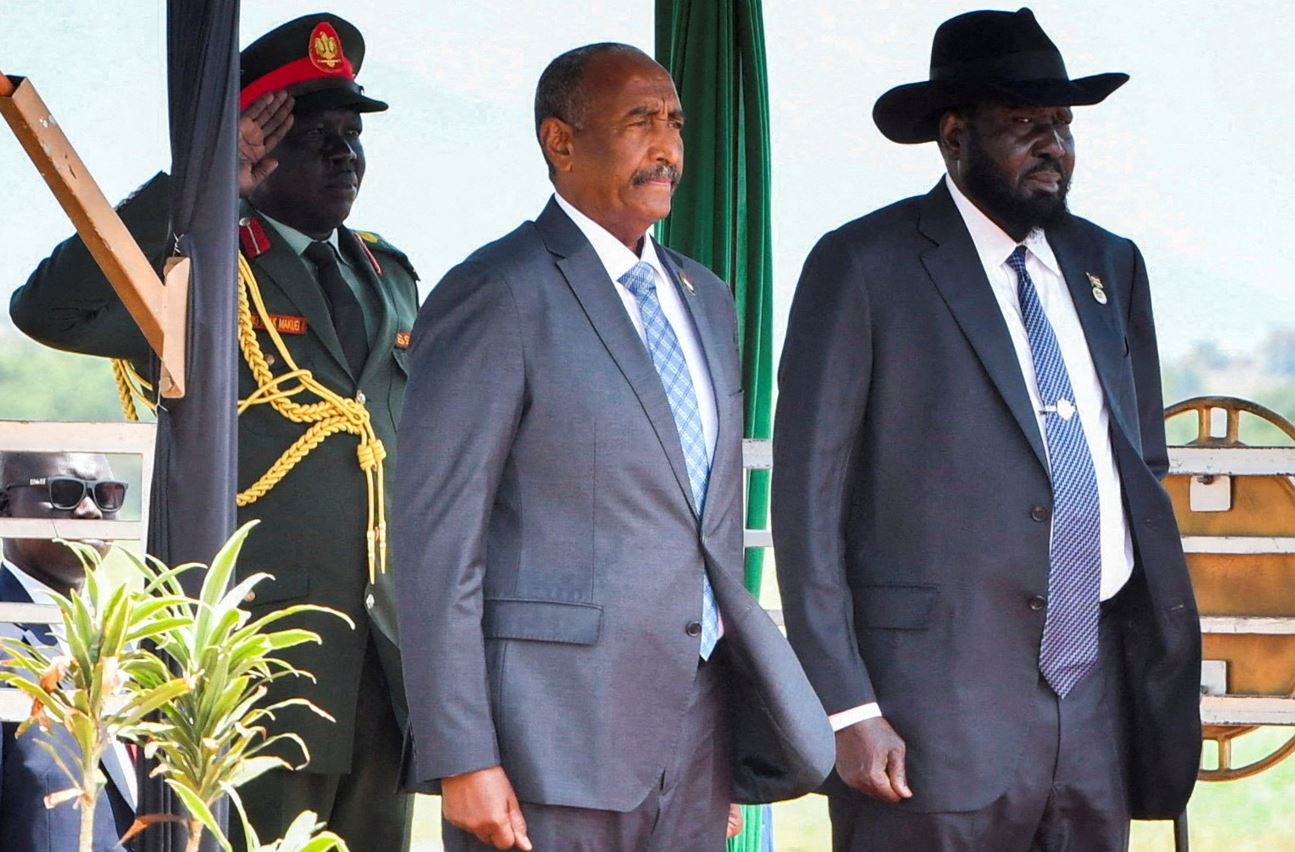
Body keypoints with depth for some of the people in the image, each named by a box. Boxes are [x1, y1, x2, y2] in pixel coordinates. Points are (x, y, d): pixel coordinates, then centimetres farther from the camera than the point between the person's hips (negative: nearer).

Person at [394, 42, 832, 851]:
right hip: (554, 738, -7)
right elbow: (437, 540, -11)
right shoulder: (496, 296, -7)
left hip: (698, 724, 7)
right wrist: (462, 759, -17)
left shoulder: (706, 299, 17)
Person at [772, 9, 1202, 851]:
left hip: (1099, 712, 5)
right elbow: (808, 499, -5)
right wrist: (848, 709, -12)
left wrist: (1169, 674, 9)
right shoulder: (863, 268, -2)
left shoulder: (1109, 267, 15)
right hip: (937, 717, -5)